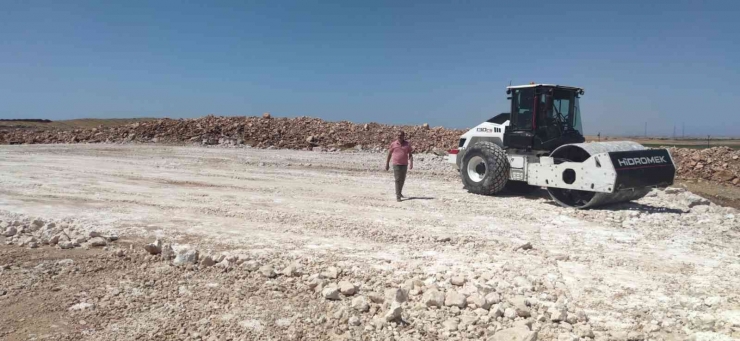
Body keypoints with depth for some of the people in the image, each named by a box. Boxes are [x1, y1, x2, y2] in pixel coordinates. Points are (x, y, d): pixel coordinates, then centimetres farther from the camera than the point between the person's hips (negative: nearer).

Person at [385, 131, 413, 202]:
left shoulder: (407, 144, 2)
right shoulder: (393, 144, 0)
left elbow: (410, 155, 0)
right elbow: (389, 154, 6)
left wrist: (411, 163, -13)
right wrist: (387, 164, 6)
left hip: (404, 164, 2)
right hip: (396, 164, -2)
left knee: (402, 180, 14)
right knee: (397, 180, -9)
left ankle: (399, 192, 35)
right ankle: (398, 196, -8)